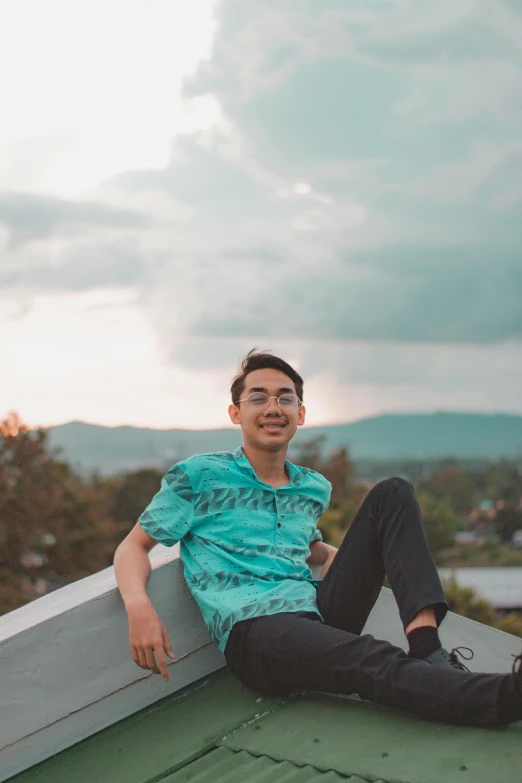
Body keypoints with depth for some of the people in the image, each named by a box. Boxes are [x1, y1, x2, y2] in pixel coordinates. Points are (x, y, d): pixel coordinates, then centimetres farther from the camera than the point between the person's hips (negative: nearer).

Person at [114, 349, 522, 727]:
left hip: (320, 612, 6)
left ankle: (428, 651, -24)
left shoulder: (315, 489, 22)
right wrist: (139, 607, -15)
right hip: (254, 629, -6)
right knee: (374, 661, -37)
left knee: (393, 493, -4)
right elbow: (135, 545, 7)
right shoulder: (198, 476, 7)